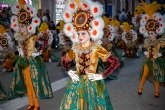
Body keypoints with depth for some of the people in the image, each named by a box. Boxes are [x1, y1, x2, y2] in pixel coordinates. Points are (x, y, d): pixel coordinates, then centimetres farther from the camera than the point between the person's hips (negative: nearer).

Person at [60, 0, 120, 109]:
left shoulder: (97, 48, -10)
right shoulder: (75, 49, 2)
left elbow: (116, 62, -14)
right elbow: (64, 60, 20)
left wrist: (102, 75, -14)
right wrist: (69, 71, 5)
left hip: (92, 85, -3)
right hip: (77, 85, 4)